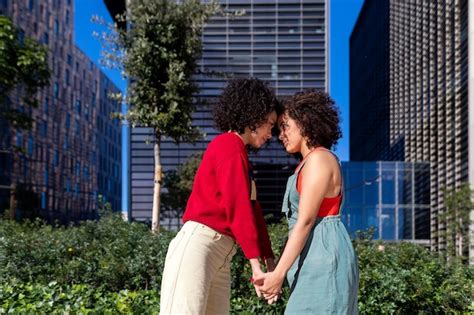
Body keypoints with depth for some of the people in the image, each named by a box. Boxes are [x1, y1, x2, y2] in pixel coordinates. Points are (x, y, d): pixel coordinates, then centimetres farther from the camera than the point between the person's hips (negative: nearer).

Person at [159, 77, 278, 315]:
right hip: (198, 245, -10)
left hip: (220, 254, 10)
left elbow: (252, 210, 18)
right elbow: (239, 209, -15)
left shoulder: (237, 152, 22)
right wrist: (255, 263, -16)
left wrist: (269, 261, 13)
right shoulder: (229, 147, -7)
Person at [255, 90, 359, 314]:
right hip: (319, 261, 10)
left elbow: (305, 222, -16)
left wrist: (278, 274, -18)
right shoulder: (311, 163, 19)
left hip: (324, 260, -10)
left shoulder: (319, 160, -11)